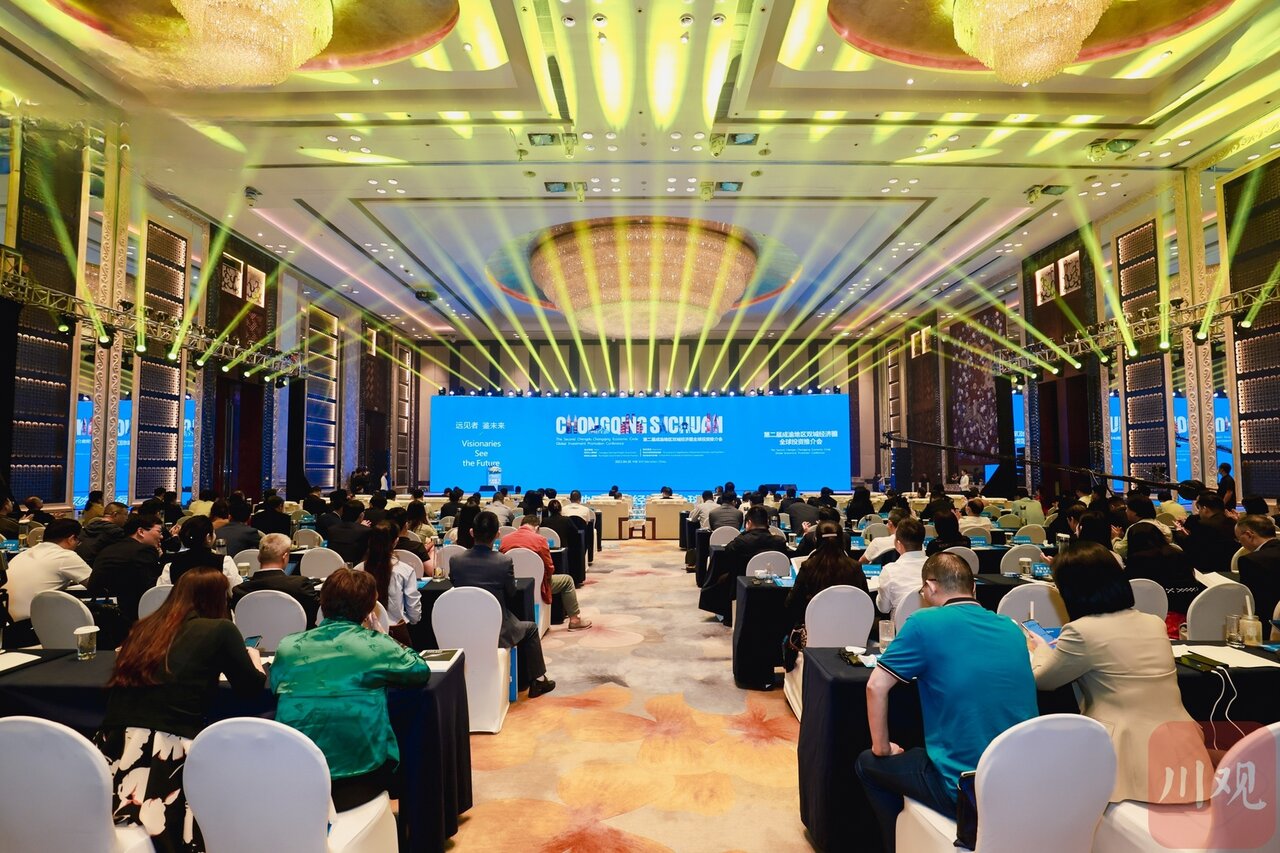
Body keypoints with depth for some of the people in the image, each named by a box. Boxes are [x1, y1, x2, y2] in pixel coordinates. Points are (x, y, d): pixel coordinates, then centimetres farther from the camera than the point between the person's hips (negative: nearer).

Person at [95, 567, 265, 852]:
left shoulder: (144, 626, 16)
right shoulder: (219, 629, 1)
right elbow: (250, 686, 10)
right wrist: (254, 660, 32)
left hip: (115, 755, 6)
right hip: (169, 759, -6)